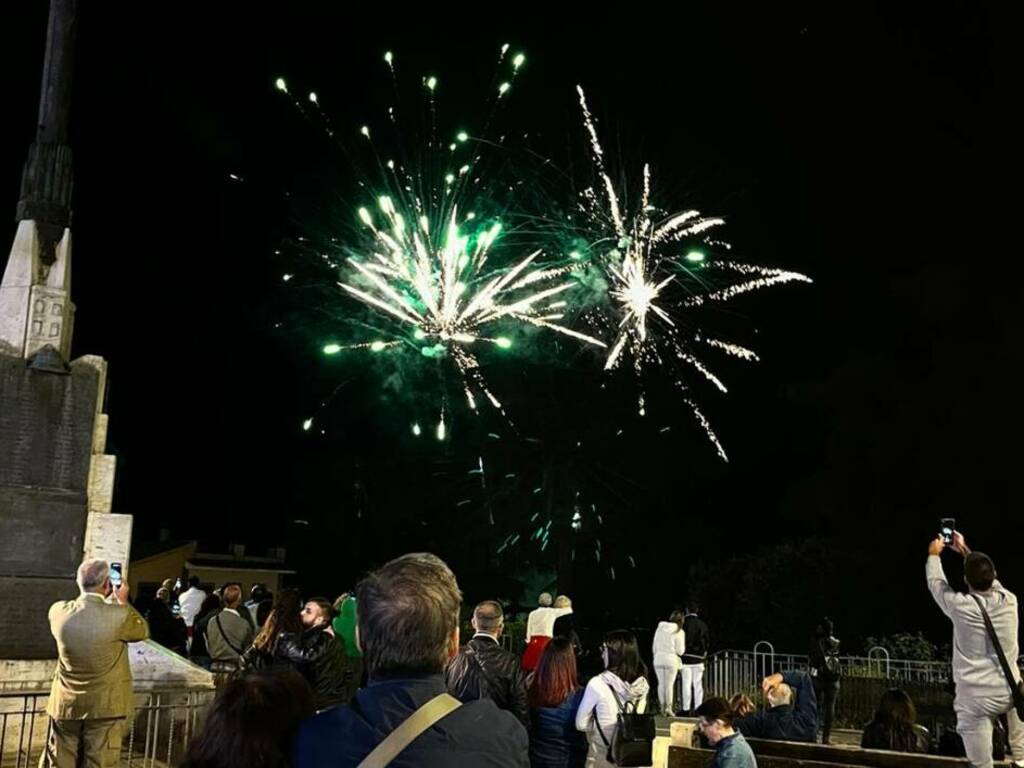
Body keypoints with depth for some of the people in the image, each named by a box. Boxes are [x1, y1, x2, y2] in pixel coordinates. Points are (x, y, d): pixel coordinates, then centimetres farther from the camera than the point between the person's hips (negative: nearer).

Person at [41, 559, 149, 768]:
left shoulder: (58, 611, -7)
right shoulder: (119, 615, -18)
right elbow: (143, 631, 2)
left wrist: (111, 601, 17)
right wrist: (122, 601, 9)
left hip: (66, 704, 4)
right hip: (105, 705, -3)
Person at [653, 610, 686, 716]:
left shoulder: (659, 628, 5)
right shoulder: (679, 632, -8)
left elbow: (654, 646, 11)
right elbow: (680, 650, -7)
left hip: (658, 659, 4)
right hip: (671, 660, -4)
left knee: (661, 684, 9)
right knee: (669, 684, 2)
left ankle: (662, 707, 13)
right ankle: (668, 708, 2)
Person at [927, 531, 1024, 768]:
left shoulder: (961, 605, -14)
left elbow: (936, 583, 8)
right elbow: (990, 581, 19)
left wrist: (934, 555, 26)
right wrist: (965, 550, 31)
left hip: (975, 699, -4)